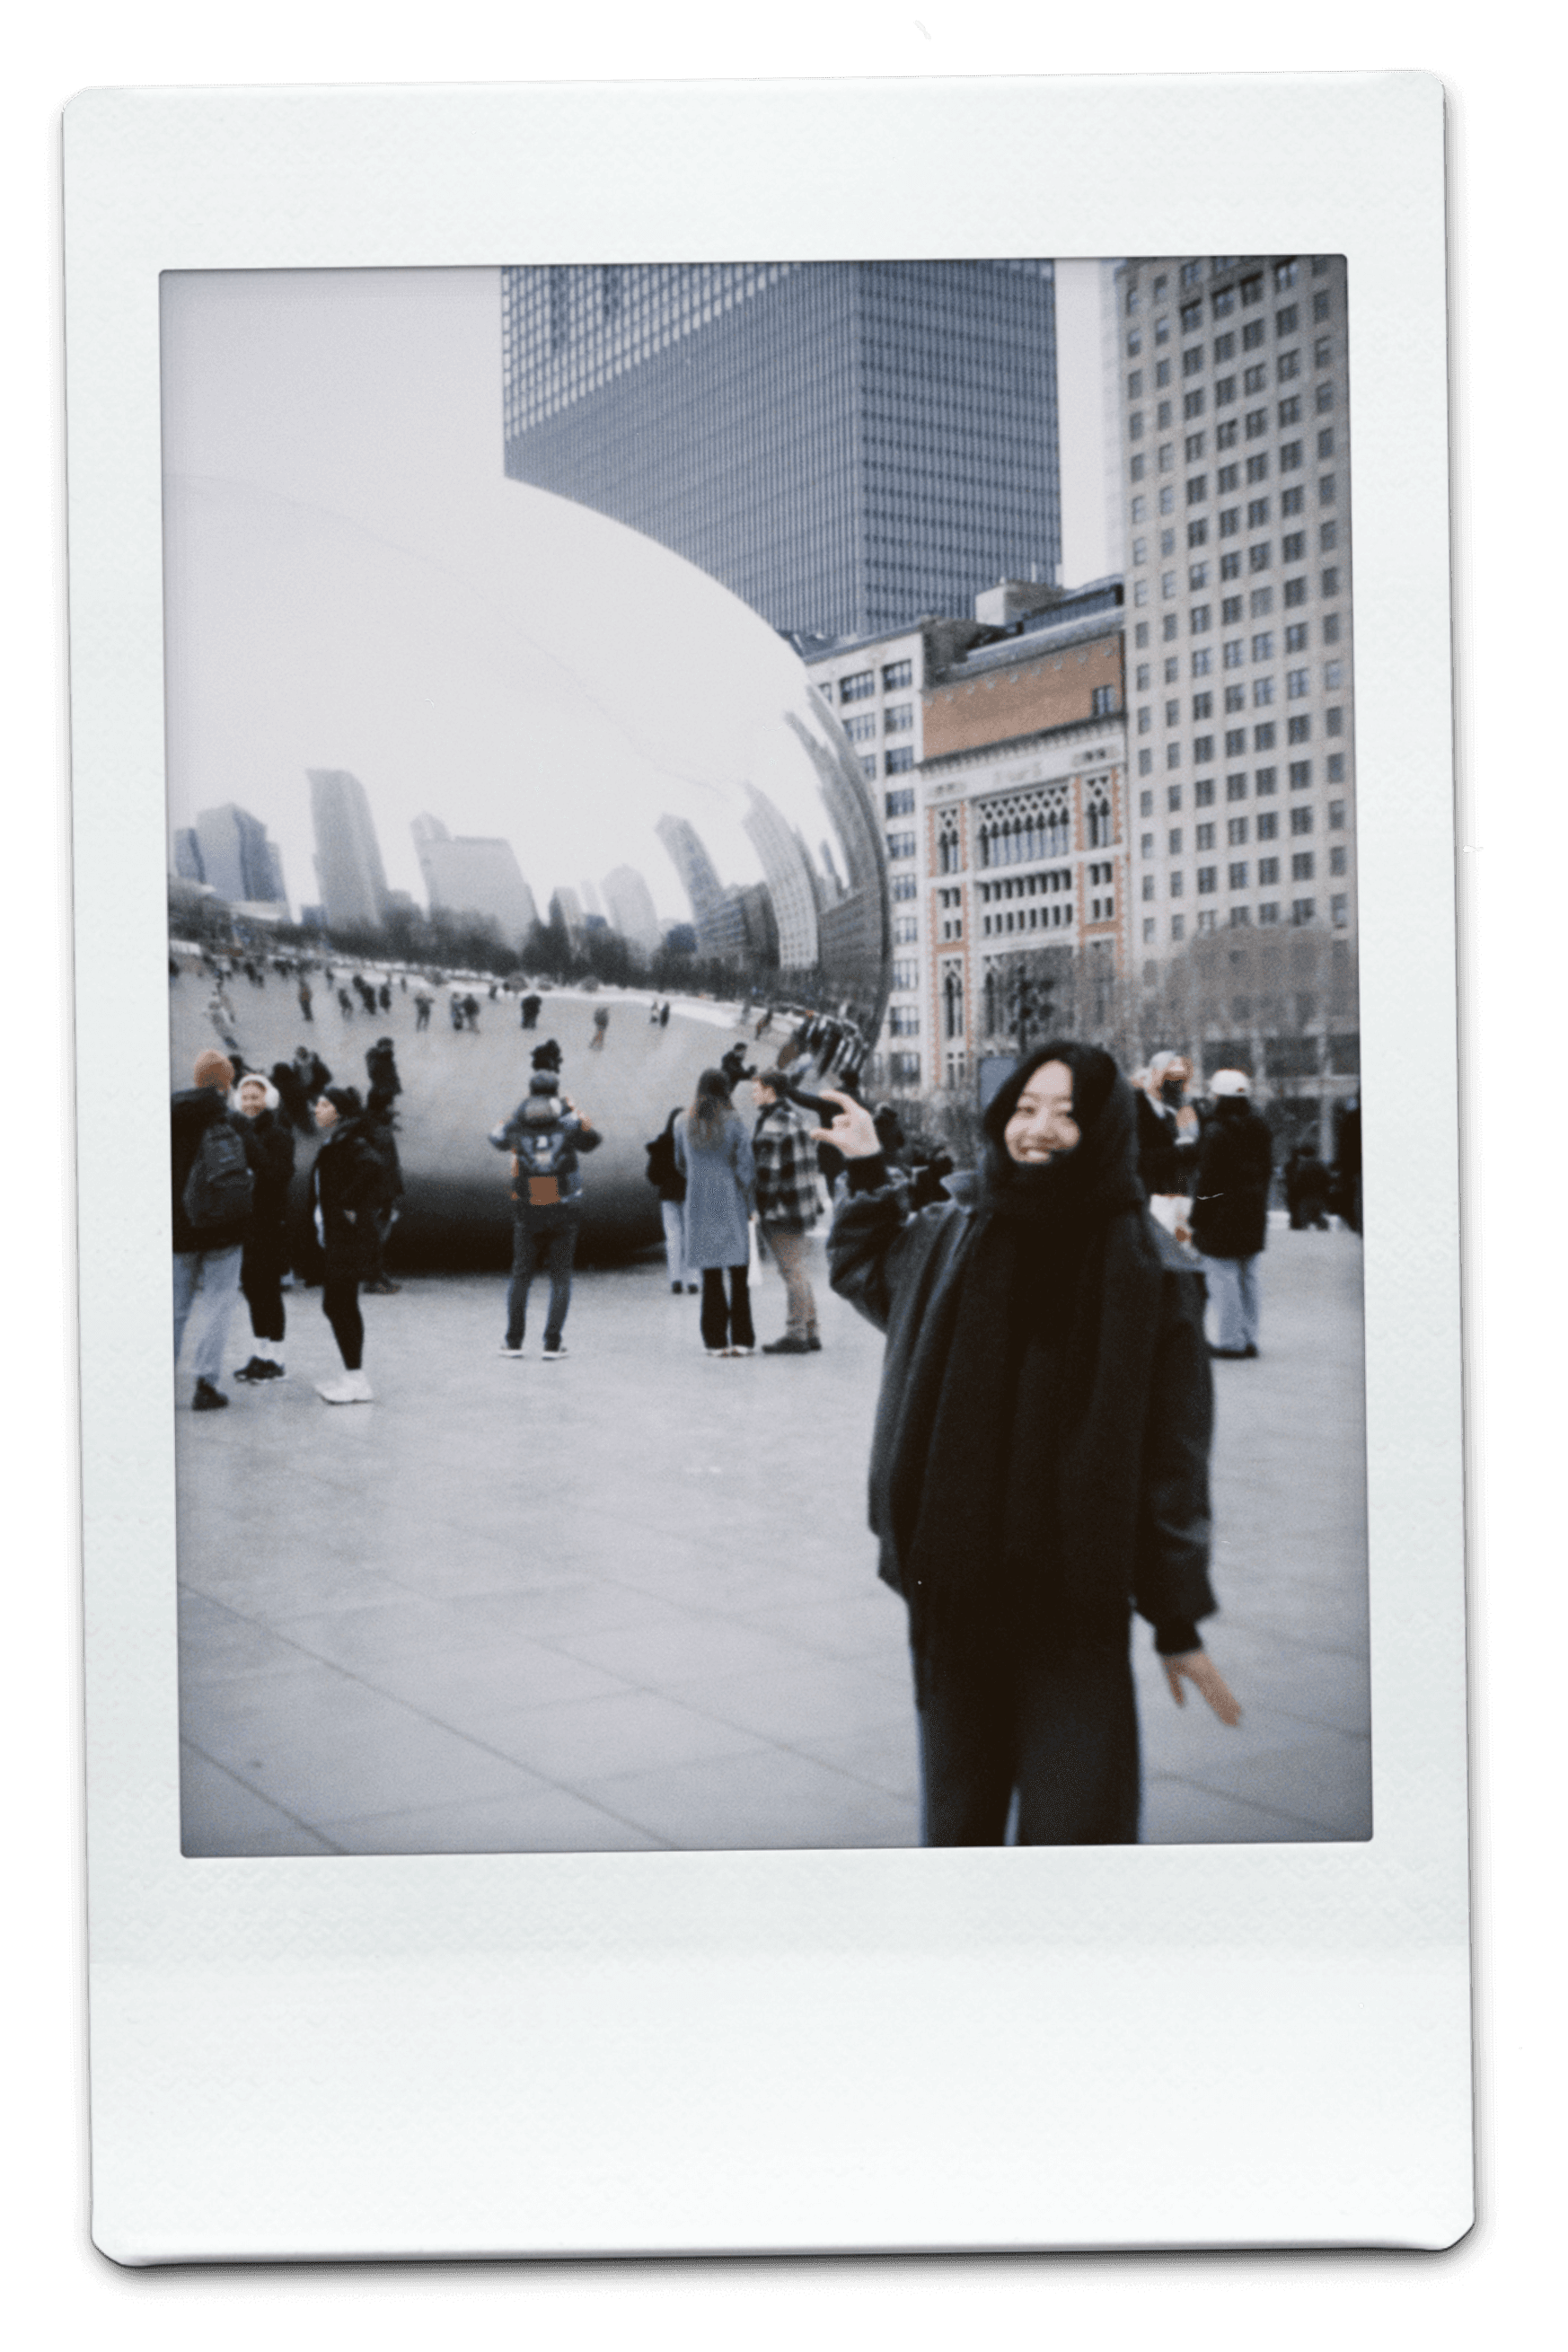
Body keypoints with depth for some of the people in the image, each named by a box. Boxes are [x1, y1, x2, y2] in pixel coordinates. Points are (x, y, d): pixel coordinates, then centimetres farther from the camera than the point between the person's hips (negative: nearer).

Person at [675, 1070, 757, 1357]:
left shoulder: (683, 1125, 3)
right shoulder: (733, 1124, -7)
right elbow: (745, 1169, -6)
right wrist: (751, 1207, 2)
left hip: (699, 1206, 3)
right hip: (731, 1205, -3)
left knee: (710, 1276, 7)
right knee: (738, 1275, 2)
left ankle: (715, 1341, 6)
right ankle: (741, 1340, 0)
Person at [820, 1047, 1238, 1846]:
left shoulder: (1146, 1270, -8)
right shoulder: (950, 1234, 2)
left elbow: (1173, 1453, -7)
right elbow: (866, 1271, 27)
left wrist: (1178, 1621, -6)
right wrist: (867, 1172, 17)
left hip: (1077, 1600, -4)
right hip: (953, 1582, 4)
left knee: (1077, 1820, -5)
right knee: (958, 1810, 16)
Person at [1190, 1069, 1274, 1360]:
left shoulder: (1215, 1132, -16)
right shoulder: (1260, 1128, 9)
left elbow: (1208, 1179, -17)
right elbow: (1267, 1169, 16)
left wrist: (1198, 1219, -11)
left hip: (1222, 1216, -8)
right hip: (1253, 1215, 8)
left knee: (1224, 1278, -3)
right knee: (1248, 1277, 13)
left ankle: (1230, 1341, -1)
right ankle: (1249, 1338, 17)